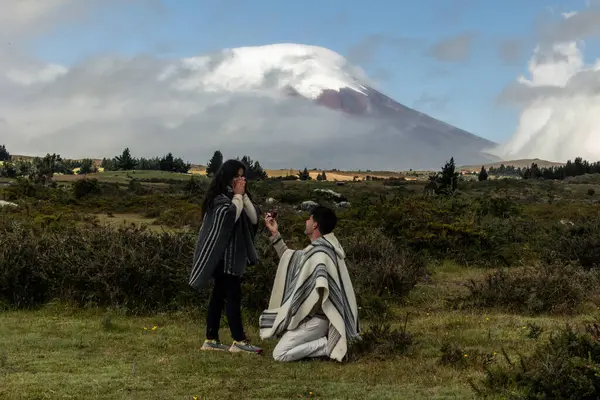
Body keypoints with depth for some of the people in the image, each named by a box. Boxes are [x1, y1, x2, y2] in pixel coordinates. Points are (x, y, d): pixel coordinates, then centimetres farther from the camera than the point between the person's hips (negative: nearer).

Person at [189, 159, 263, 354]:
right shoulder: (219, 197, -10)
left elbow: (254, 218, 5)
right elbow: (230, 215, -27)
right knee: (233, 295, -11)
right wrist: (237, 196, -13)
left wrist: (244, 195, -3)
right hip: (223, 254, -9)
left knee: (219, 295, 8)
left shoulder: (237, 197, 16)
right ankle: (239, 341, -10)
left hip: (234, 253, 9)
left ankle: (211, 339, 11)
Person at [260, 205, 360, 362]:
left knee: (280, 354, -11)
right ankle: (326, 341, 10)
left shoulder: (320, 251, -20)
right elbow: (290, 259, 22)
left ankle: (328, 344, -9)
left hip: (316, 317, -10)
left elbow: (321, 287, -30)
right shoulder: (318, 248, 12)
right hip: (316, 314, 10)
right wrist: (275, 233, 18)